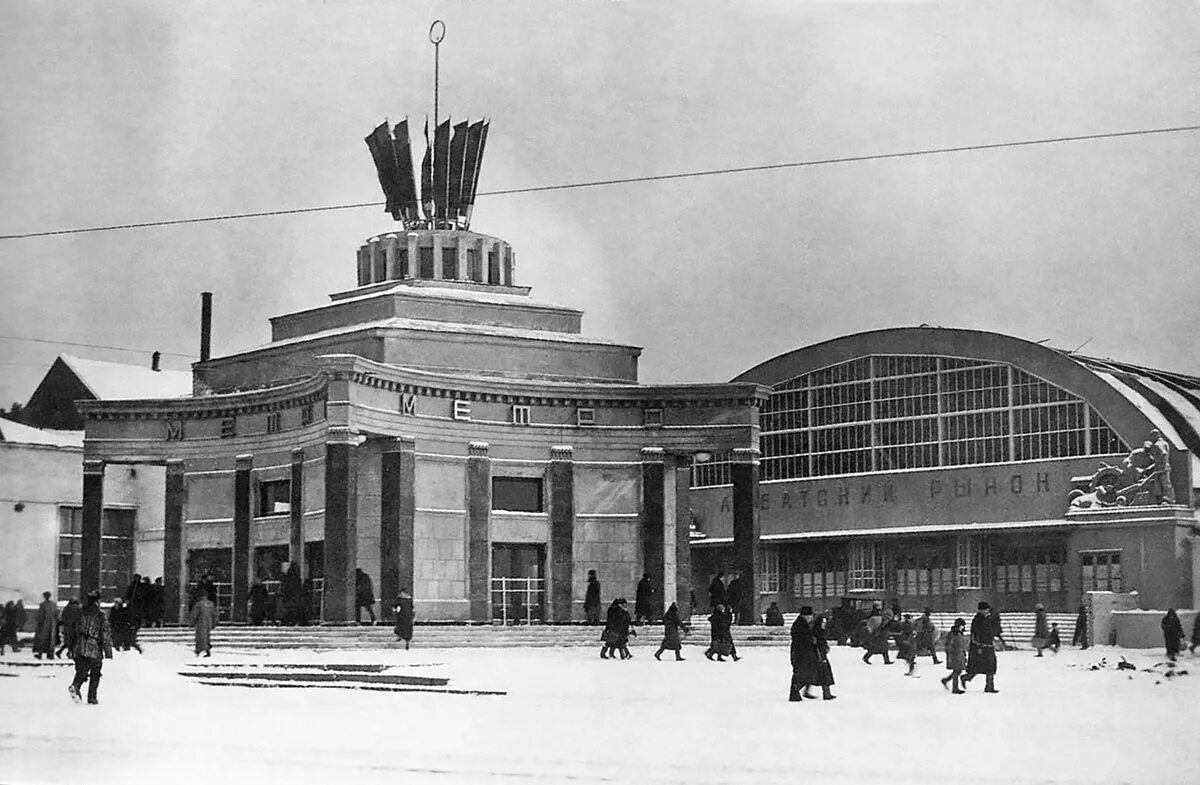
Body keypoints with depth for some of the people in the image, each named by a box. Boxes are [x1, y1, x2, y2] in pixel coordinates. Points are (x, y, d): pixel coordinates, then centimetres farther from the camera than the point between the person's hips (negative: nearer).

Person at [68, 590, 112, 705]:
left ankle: (75, 686, -19)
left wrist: (72, 649, 21)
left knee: (81, 671, 9)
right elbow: (106, 634, -7)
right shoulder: (101, 615, -6)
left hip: (79, 648, 3)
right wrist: (108, 651, -3)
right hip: (94, 648, -3)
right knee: (95, 675, 9)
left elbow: (74, 632, 13)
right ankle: (92, 697, 8)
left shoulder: (81, 613, 8)